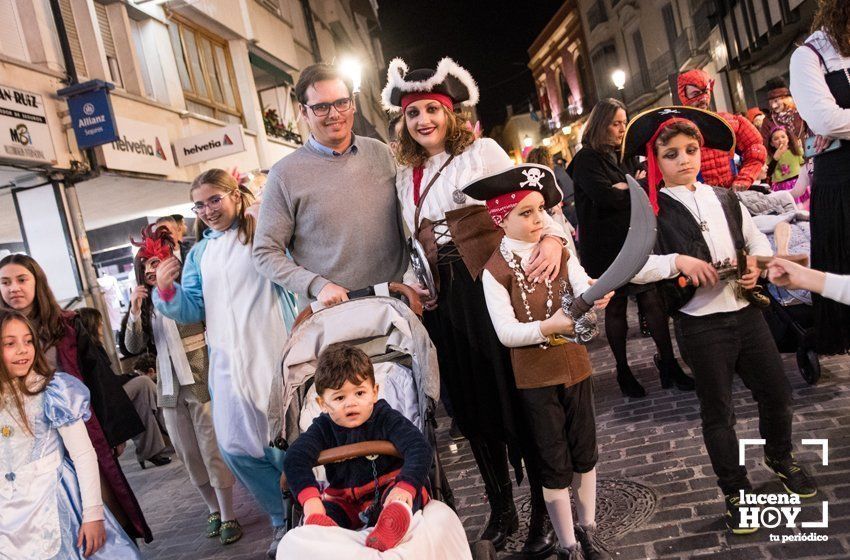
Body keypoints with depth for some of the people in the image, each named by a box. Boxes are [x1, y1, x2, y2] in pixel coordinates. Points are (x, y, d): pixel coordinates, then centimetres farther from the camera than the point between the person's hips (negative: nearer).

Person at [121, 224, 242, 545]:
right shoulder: (148, 304, 10)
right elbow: (133, 346, 3)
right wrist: (135, 313, -10)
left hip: (201, 380, -5)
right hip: (169, 385, 5)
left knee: (212, 449, -4)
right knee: (188, 454, 10)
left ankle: (229, 517, 6)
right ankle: (214, 510, 26)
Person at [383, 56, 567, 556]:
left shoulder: (482, 151, -1)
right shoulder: (406, 176, 16)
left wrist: (551, 235, -30)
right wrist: (412, 281, 8)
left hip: (491, 285, -5)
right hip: (445, 299, 6)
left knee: (516, 396, -2)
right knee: (471, 402, 12)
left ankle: (543, 512, 15)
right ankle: (501, 506, 30)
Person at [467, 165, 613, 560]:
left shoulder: (560, 252, 0)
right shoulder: (496, 268, -13)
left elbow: (586, 290, -15)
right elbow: (506, 332, -19)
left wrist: (596, 297, -38)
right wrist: (549, 326, -35)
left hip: (575, 366, 4)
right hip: (534, 376, -4)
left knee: (585, 453, 16)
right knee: (554, 465, 8)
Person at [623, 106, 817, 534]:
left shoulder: (724, 199, 8)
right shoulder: (651, 211, -8)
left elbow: (759, 241, 18)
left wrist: (755, 262, -3)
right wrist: (676, 261, -24)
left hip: (746, 311, 5)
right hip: (699, 324, -5)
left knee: (776, 391, 17)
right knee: (718, 411, 10)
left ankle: (780, 458, 47)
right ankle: (735, 492, 29)